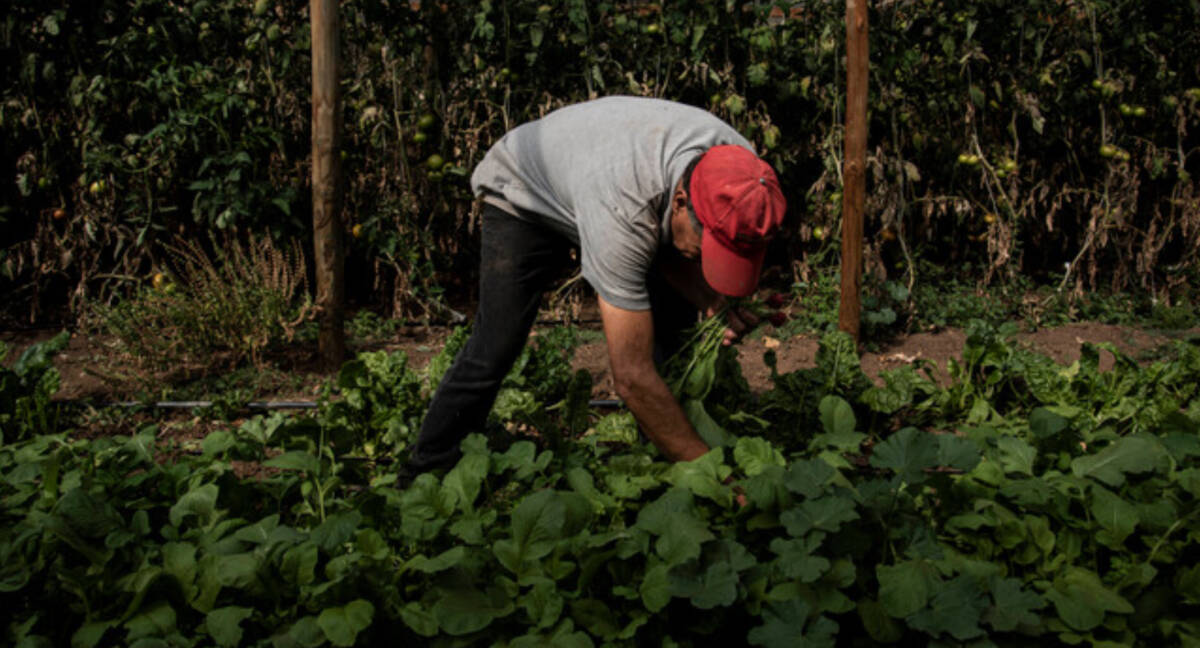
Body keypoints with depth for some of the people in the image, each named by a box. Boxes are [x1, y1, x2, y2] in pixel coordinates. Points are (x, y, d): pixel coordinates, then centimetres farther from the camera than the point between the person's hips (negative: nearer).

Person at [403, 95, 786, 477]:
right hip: (523, 194, -6)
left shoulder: (740, 170, -28)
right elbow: (632, 377, -43)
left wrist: (712, 302, -28)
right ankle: (428, 472, 6)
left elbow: (673, 253, -7)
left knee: (677, 323, -7)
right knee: (495, 350, -15)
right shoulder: (621, 213, -48)